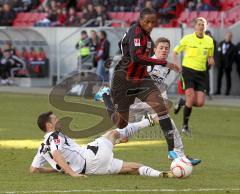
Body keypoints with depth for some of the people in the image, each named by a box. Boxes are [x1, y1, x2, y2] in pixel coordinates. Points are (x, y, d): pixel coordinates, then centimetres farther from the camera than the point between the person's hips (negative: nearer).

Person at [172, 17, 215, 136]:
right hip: (188, 70, -4)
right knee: (191, 98, -17)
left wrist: (211, 60, -5)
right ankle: (185, 125, 0)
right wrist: (175, 64, -12)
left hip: (201, 73, 4)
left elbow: (210, 56, 19)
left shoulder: (209, 41, 6)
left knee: (200, 103, -6)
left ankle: (183, 102, 27)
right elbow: (175, 52, 5)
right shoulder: (187, 39, -4)